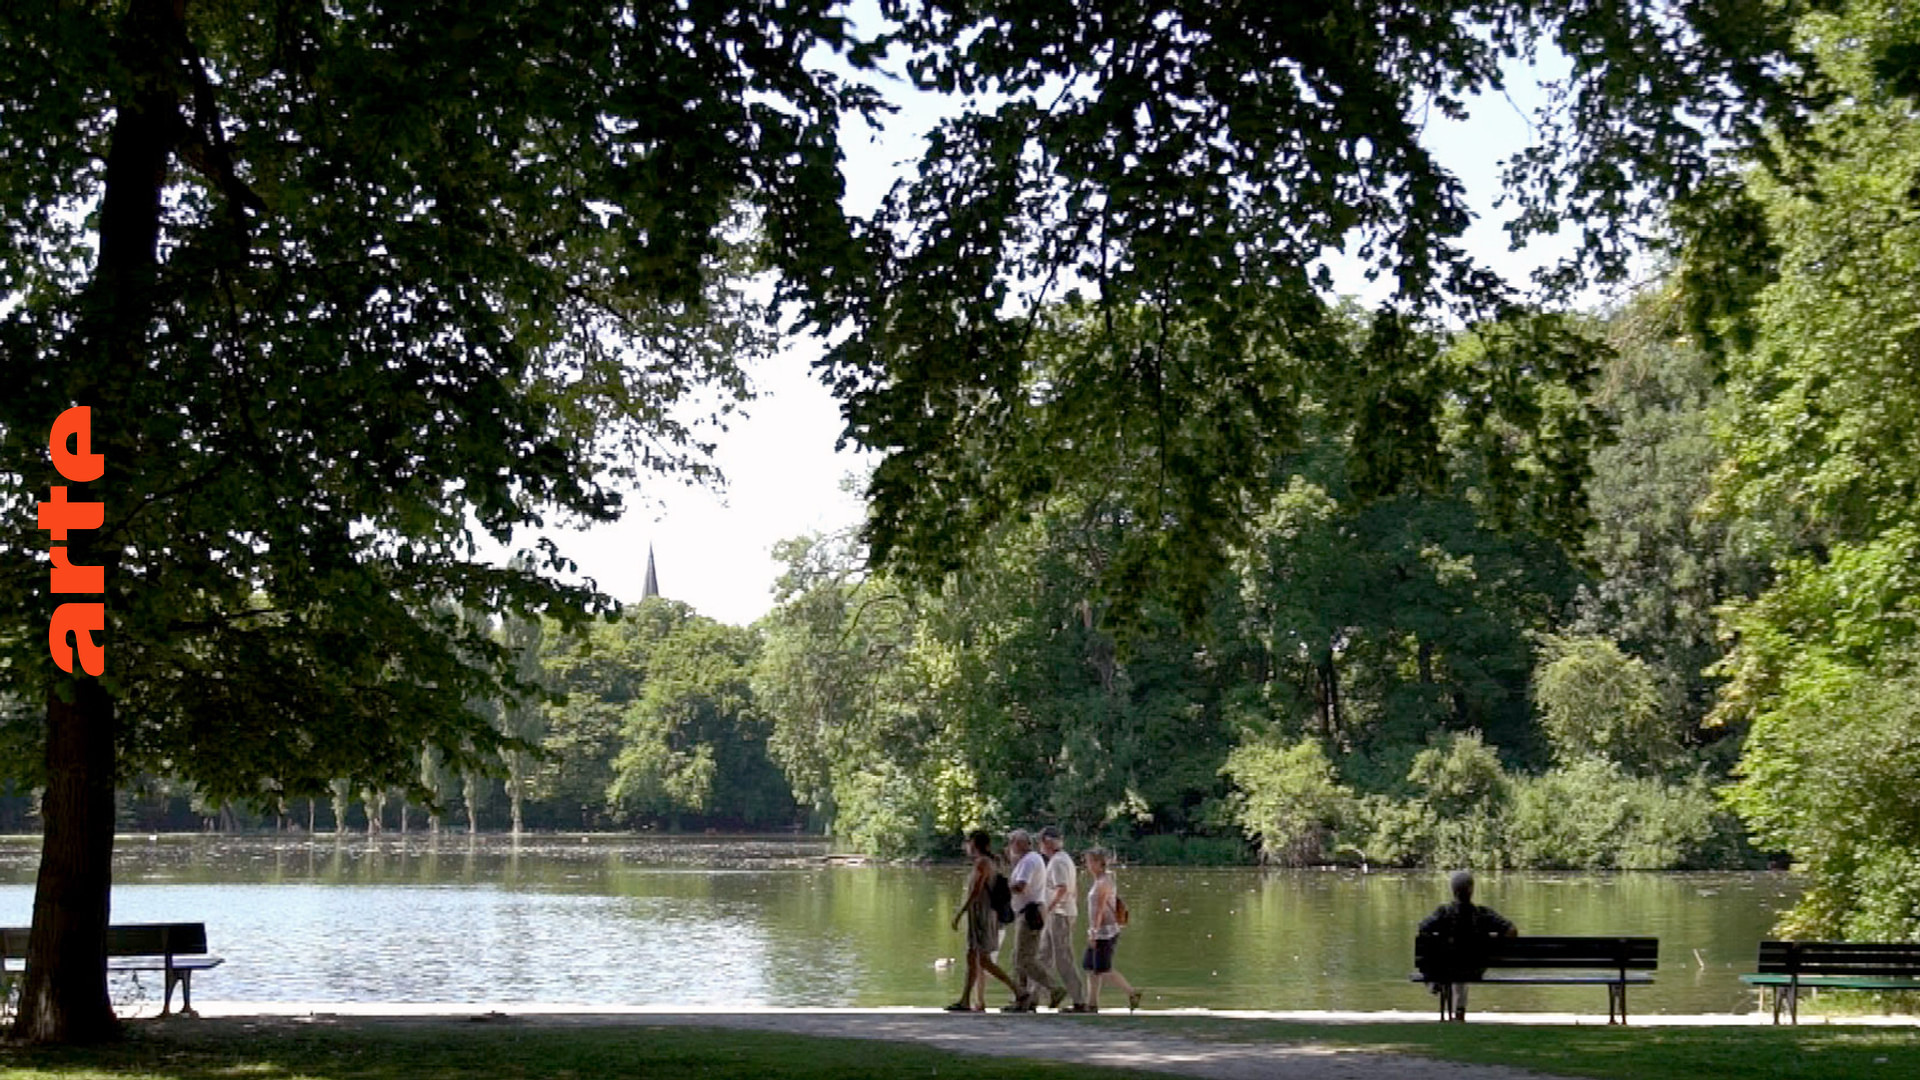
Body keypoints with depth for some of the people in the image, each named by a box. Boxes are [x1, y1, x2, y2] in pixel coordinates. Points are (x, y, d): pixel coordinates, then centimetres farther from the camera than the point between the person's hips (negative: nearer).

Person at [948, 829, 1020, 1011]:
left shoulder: (982, 862, -12)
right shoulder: (992, 863, 15)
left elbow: (975, 892, -19)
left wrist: (959, 914, -17)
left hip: (981, 914, -10)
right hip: (988, 914, 10)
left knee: (983, 961, -9)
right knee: (972, 959, 9)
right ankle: (965, 1001, 9)